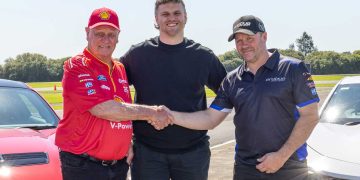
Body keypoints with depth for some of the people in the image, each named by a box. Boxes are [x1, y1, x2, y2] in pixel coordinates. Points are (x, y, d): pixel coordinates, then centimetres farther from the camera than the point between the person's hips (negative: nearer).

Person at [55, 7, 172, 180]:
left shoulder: (120, 69, 12)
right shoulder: (76, 67, -10)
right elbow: (103, 109, -21)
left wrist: (128, 144, 6)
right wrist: (151, 113, -15)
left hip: (119, 164, 6)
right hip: (83, 165, -6)